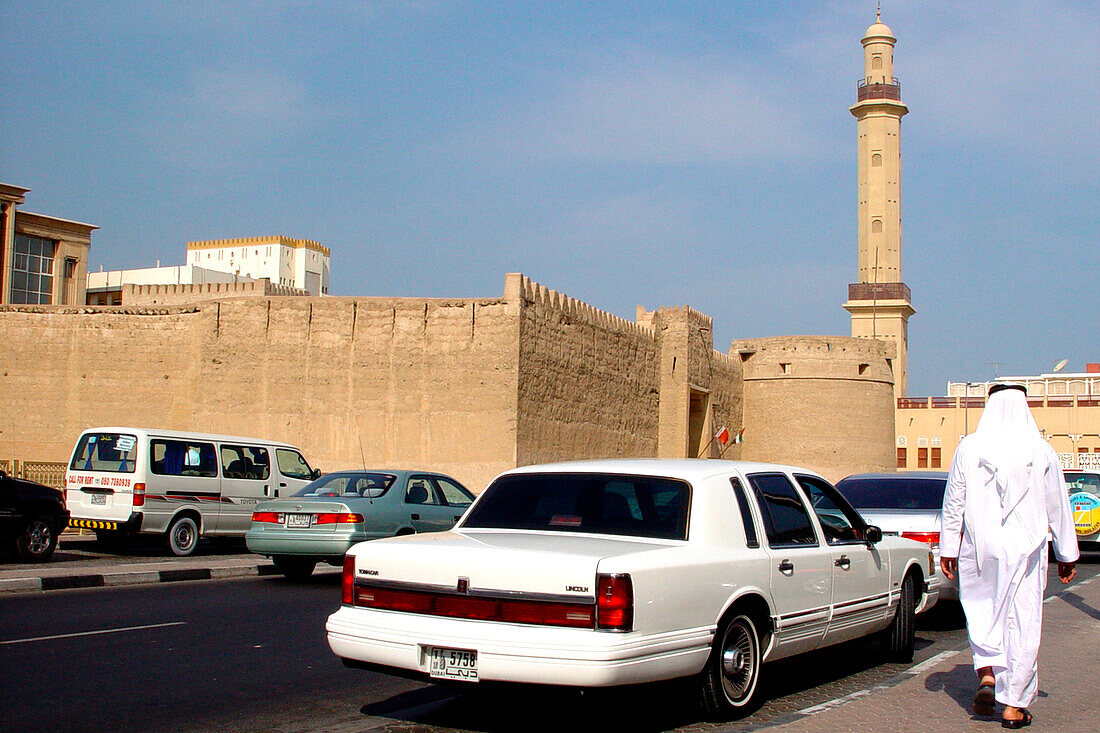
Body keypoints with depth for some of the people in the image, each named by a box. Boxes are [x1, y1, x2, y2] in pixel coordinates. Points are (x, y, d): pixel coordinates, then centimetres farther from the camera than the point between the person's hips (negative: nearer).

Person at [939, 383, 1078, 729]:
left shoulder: (968, 448, -2)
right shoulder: (1042, 452, -1)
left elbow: (953, 502, 1)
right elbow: (1058, 508, 4)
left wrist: (948, 549, 9)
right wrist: (1066, 555, 13)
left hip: (978, 549, 0)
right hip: (1025, 551, 0)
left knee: (982, 612, 16)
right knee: (1022, 622, 5)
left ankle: (988, 675, -4)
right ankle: (1014, 706, 7)